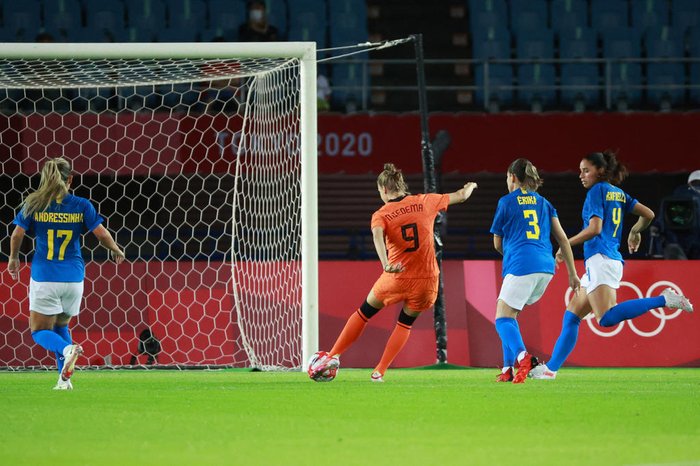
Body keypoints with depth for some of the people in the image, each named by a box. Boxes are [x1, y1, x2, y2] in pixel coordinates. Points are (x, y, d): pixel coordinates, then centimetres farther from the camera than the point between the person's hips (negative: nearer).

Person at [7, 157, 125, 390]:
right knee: (61, 326, 21)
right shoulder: (81, 205, -2)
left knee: (40, 331, 5)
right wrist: (116, 251, 17)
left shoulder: (34, 204, -3)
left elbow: (17, 234, -4)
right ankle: (64, 378, 6)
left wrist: (13, 258, 15)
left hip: (44, 276, -2)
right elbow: (102, 234, -3)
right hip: (73, 276, 2)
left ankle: (67, 349, -27)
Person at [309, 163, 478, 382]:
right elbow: (460, 196, 13)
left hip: (396, 278, -2)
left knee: (364, 313, 19)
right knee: (405, 323, 23)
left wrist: (385, 264, -42)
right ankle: (380, 372, 17)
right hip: (426, 281, 2)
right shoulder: (424, 202, 2)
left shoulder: (381, 215, -5)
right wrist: (469, 187, 37)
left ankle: (333, 356, 21)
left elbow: (377, 236, -27)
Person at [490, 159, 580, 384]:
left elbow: (498, 244, 13)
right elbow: (562, 238, 14)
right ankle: (508, 368, 11)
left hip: (520, 265, -6)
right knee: (510, 314, 20)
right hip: (546, 266, 6)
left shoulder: (506, 202, 5)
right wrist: (573, 273, 15)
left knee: (503, 319, -6)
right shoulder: (543, 203, 19)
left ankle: (523, 356, -34)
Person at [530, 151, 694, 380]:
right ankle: (550, 369, 10)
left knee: (607, 318, -28)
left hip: (600, 258, -10)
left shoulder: (597, 191, -4)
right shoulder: (619, 194, 19)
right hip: (614, 260, 10)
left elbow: (594, 228, -14)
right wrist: (635, 232, 38)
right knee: (571, 316, 12)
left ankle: (663, 300, -29)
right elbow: (648, 214, 18)